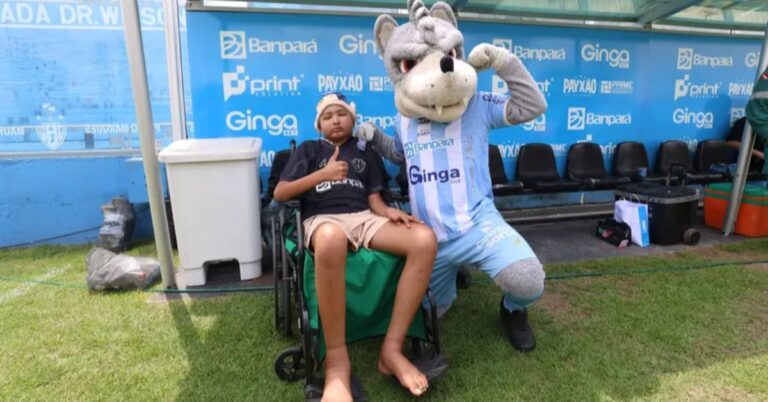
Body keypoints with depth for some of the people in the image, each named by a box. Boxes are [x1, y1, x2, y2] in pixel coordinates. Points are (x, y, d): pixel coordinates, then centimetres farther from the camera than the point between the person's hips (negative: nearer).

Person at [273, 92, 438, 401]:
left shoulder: (367, 154, 28)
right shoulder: (308, 149, 21)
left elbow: (374, 198, 16)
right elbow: (280, 194, 10)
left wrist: (389, 212, -7)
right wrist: (322, 174, -3)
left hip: (364, 218, 3)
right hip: (322, 219, -3)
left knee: (425, 239, -28)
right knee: (332, 240, -44)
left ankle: (392, 349, -23)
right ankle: (336, 359, -30)